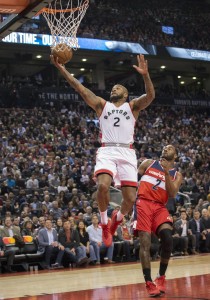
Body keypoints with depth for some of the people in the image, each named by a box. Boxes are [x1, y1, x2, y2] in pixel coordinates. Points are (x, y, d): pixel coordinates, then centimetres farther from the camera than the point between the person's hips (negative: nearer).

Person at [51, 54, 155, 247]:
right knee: (103, 185, -28)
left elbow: (150, 96, -4)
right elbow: (80, 89, 10)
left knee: (130, 199, -8)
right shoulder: (102, 105, 20)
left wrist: (145, 75, -22)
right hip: (107, 151, 0)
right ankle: (105, 223, -2)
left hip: (127, 153, 0)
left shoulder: (133, 106, 16)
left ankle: (118, 218, 29)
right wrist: (62, 69, 0)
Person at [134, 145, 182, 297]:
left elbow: (172, 194, -2)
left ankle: (161, 277, 0)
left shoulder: (177, 175, 14)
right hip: (143, 203, -1)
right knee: (145, 243, -11)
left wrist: (166, 173, -10)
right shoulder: (149, 163, 14)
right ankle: (149, 283, -8)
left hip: (160, 207, 1)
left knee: (168, 238, -20)